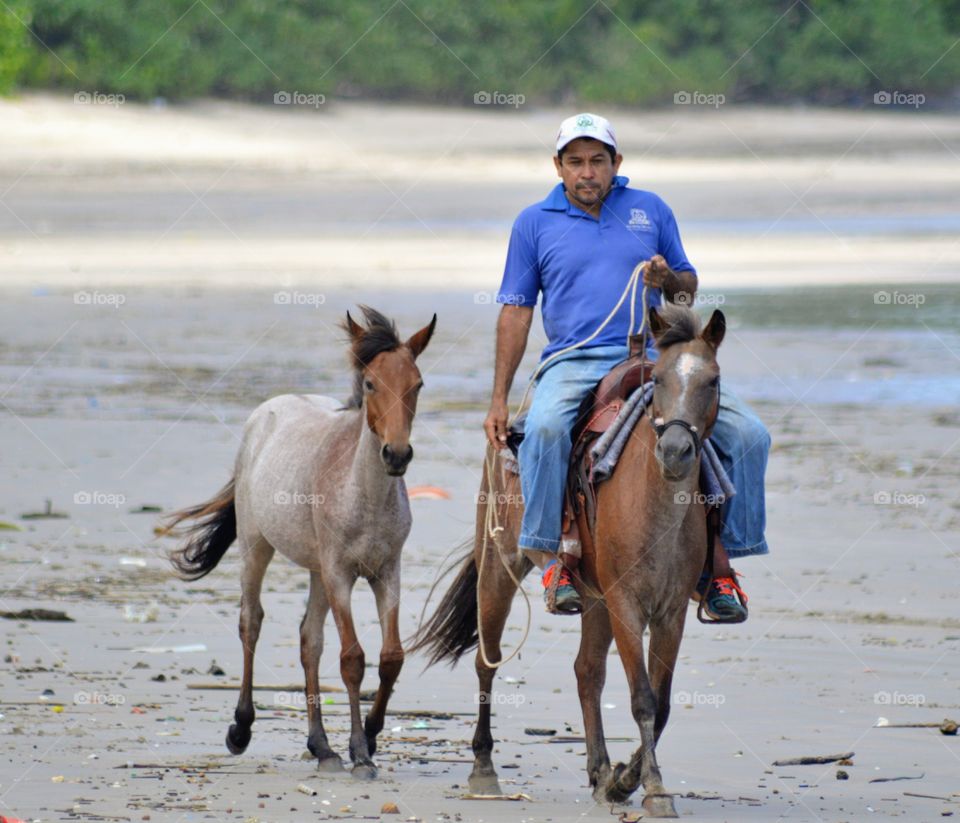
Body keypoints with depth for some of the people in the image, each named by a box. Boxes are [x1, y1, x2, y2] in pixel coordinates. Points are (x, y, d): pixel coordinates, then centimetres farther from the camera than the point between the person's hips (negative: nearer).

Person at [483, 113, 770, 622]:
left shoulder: (651, 211, 14)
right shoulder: (535, 223, 11)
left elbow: (688, 291, 20)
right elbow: (516, 312, 11)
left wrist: (669, 279, -5)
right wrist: (499, 401, 5)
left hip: (654, 357, 2)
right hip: (574, 363, -2)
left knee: (748, 435, -14)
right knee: (545, 428, -37)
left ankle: (719, 561, -3)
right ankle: (549, 553, -26)